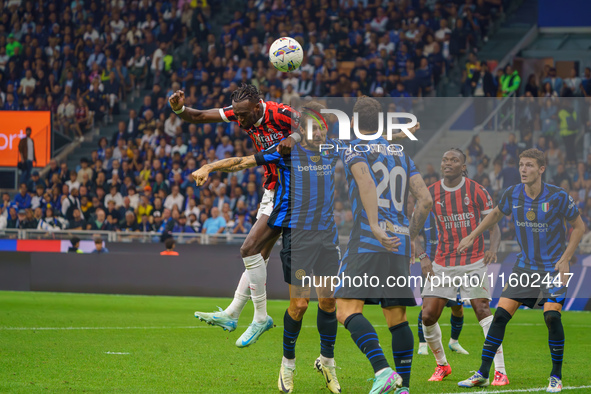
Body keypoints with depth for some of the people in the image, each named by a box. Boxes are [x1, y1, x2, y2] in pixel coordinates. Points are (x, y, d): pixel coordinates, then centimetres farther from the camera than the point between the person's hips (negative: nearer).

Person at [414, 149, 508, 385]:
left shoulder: (477, 192, -4)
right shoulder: (430, 194, 3)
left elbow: (493, 226, -1)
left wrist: (493, 248, -22)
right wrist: (423, 258, -7)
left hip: (474, 263, -3)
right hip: (442, 264, 3)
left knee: (482, 310, -18)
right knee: (428, 316, -5)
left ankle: (500, 372, -16)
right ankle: (441, 364, 19)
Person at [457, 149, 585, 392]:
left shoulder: (558, 196, -15)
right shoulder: (512, 195, -5)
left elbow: (579, 227, -3)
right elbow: (496, 214, 18)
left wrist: (565, 259, -11)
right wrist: (471, 237, 18)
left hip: (553, 267, -4)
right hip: (524, 266, 4)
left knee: (552, 315, -20)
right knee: (501, 314, -5)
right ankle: (482, 374, 5)